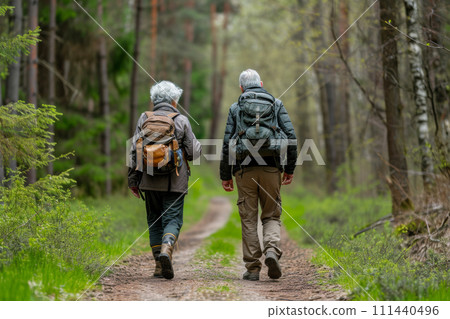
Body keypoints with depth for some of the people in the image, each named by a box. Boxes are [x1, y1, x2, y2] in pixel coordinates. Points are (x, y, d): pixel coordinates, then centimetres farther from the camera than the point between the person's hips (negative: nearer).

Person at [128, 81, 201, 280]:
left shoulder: (145, 119, 5)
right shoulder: (181, 121, -2)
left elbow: (134, 150, 4)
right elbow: (194, 151, -1)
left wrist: (133, 180, 9)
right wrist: (198, 146, 24)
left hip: (150, 180, 3)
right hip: (174, 182, -3)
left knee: (154, 220, 12)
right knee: (172, 219, 1)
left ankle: (159, 264, 9)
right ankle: (166, 250, -26)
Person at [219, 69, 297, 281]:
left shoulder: (235, 108, 9)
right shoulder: (276, 104, 10)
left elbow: (227, 143, 5)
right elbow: (291, 136, 2)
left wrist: (225, 175, 10)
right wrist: (290, 168, 8)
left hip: (245, 168, 0)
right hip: (271, 168, 0)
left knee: (249, 219, 6)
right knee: (271, 216, 11)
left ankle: (253, 268, 4)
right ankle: (272, 251, -16)